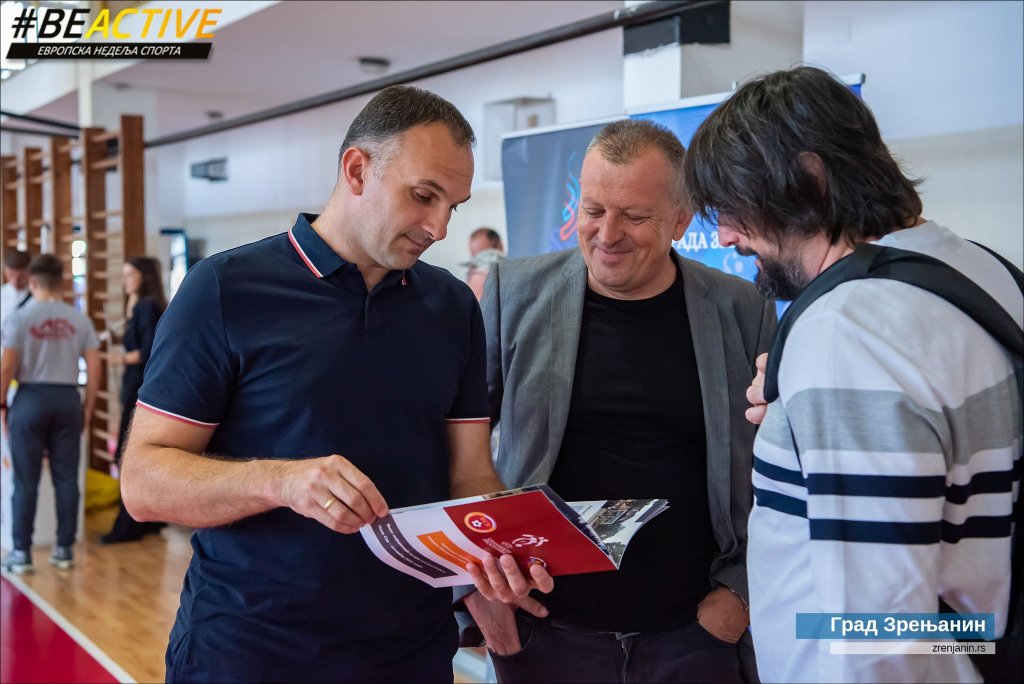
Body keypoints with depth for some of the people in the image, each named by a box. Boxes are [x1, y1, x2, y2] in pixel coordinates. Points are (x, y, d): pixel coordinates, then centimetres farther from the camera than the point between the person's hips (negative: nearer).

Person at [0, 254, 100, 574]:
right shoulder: (79, 319, 3)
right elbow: (94, 369, 2)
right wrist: (88, 407, 12)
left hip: (31, 399, -2)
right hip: (68, 399, 2)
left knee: (26, 480, 4)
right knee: (66, 478, 7)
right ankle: (64, 549, 13)